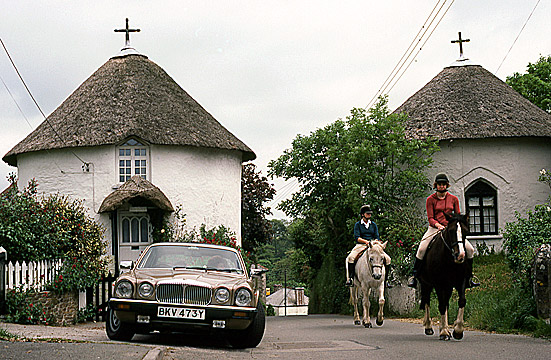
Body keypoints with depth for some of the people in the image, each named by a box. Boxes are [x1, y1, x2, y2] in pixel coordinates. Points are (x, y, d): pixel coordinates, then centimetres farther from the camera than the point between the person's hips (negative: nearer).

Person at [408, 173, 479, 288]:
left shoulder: (454, 199, 10)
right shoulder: (431, 200, 4)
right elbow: (430, 218, -2)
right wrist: (438, 225, -21)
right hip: (434, 228, -2)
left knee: (469, 249, -11)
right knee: (421, 249, -26)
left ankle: (469, 278, 4)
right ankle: (414, 275, -12)